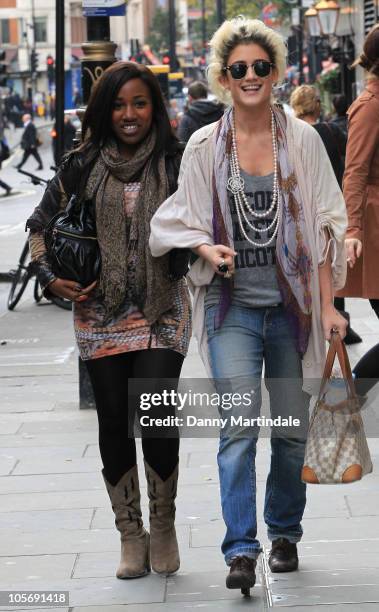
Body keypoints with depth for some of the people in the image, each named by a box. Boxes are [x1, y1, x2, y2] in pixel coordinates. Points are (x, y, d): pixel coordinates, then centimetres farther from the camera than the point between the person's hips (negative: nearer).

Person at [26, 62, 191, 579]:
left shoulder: (176, 164, 1)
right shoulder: (82, 167, 4)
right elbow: (41, 225, 12)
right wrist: (51, 278, 0)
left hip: (163, 310, -2)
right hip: (100, 313, 2)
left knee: (156, 417, -13)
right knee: (114, 421, 4)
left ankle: (163, 525, 9)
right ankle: (130, 534, 17)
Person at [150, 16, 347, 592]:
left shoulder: (302, 139, 1)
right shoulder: (204, 146, 1)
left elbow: (324, 225, 1)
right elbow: (182, 220, 9)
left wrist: (327, 305, -4)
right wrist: (206, 247, -14)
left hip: (292, 304, 1)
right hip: (233, 305, -1)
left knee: (291, 430, 8)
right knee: (240, 424, -14)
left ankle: (284, 533, 29)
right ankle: (240, 549, -12)